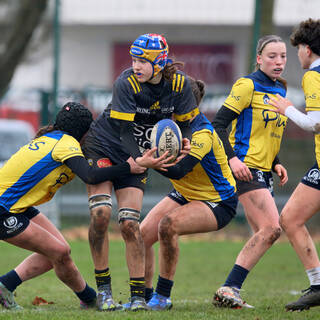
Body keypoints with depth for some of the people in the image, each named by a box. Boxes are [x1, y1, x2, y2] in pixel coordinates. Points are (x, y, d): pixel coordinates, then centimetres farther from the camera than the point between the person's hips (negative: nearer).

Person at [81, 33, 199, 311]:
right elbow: (126, 131, -25)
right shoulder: (126, 84, -23)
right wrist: (139, 161, -38)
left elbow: (184, 124, 1)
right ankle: (103, 288, -6)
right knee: (101, 213, -18)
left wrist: (182, 144, -19)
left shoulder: (180, 84, -12)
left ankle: (139, 295, -1)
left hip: (137, 156, 2)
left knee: (129, 224, -8)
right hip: (102, 147, -2)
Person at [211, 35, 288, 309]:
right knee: (272, 228, -19)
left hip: (263, 171, 9)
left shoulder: (279, 91, 17)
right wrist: (232, 158, -22)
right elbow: (218, 124, -11)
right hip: (245, 168, -9)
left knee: (264, 234, 3)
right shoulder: (248, 85, -8)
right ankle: (228, 290, -19)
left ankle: (229, 292, 4)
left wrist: (276, 163, 11)